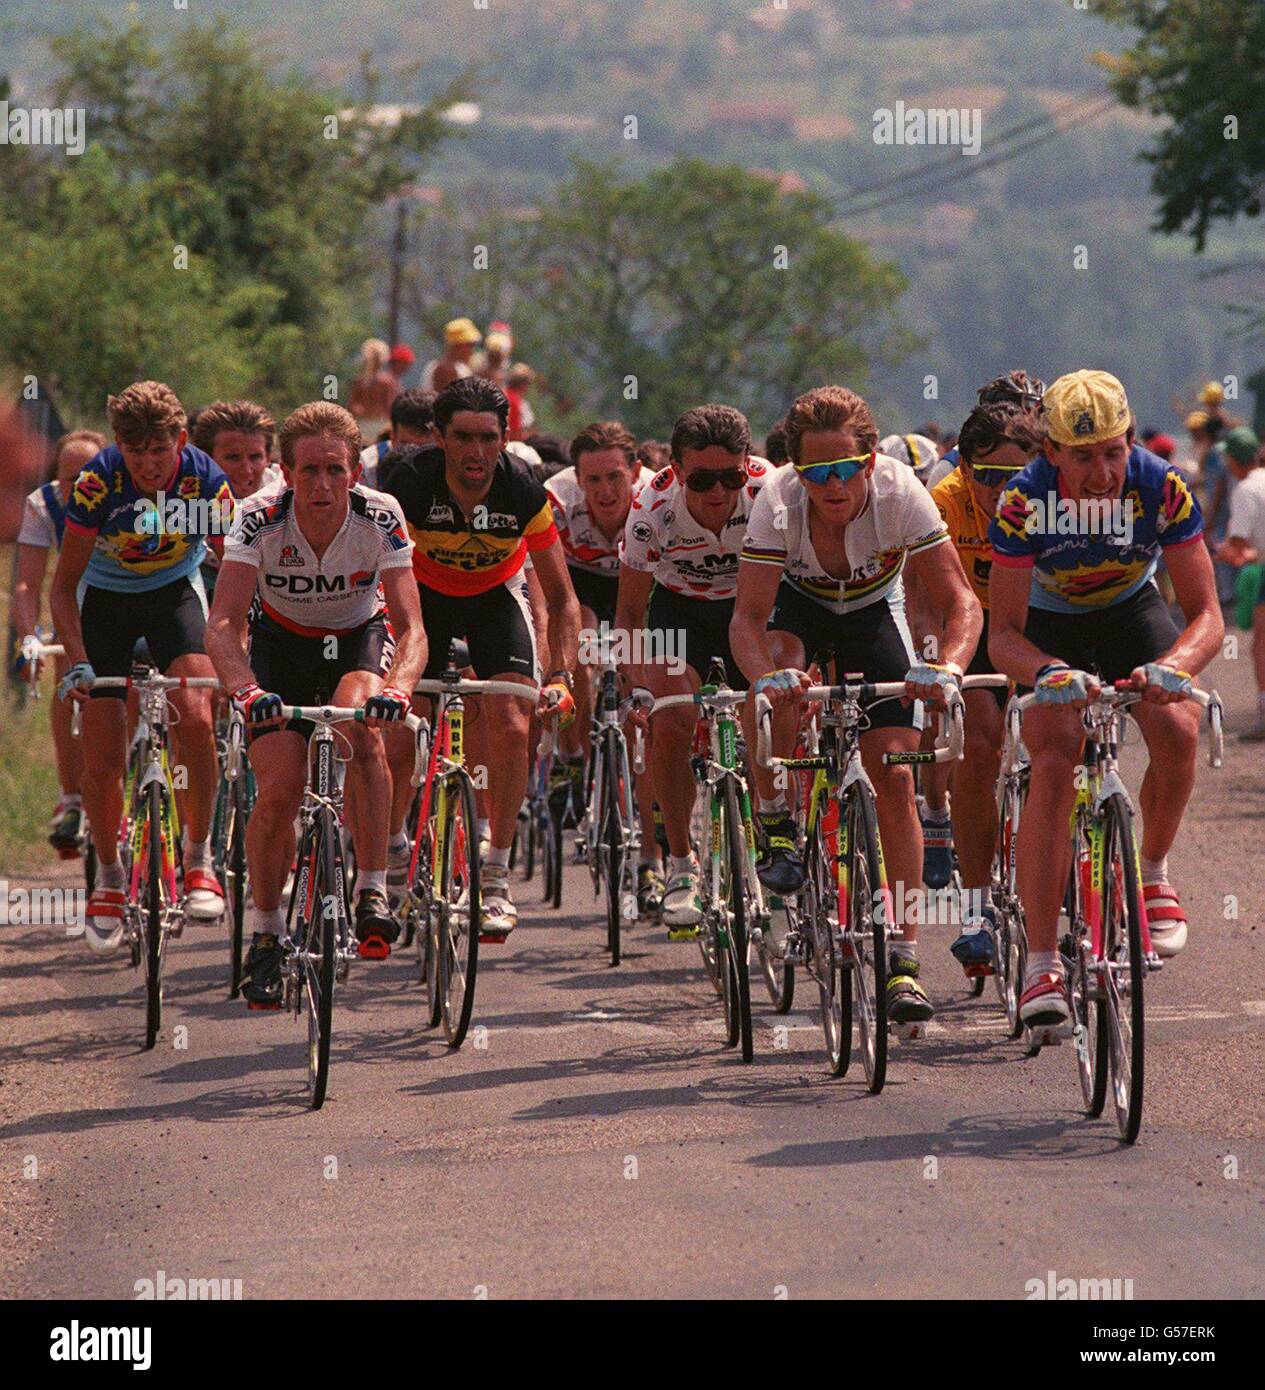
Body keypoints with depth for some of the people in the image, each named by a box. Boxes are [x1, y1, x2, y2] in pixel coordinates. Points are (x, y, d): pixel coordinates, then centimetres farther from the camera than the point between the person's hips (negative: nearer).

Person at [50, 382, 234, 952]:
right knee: (102, 761, -5)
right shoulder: (98, 480, -28)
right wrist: (78, 663, -34)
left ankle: (198, 856, -9)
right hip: (106, 598, 0)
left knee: (194, 716, -26)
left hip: (175, 590, 0)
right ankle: (108, 874, 20)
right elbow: (64, 587, -21)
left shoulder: (206, 481, -25)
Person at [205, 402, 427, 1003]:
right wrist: (246, 690, -54)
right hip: (279, 642, 0)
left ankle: (372, 895, -27)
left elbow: (410, 627, -32)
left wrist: (397, 687, -53)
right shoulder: (260, 519, -28)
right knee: (280, 790, -15)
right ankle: (265, 935, 6)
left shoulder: (380, 518, -27)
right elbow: (223, 624, -35)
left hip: (358, 638, 0)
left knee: (360, 727, -34)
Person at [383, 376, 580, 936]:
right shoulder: (411, 484, -31)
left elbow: (562, 598, -19)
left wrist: (561, 676, -31)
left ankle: (496, 875, -7)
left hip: (496, 595, 0)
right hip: (427, 592, 0)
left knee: (511, 728, -17)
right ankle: (391, 848, 21)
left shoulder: (523, 492, -28)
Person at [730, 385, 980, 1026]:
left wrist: (947, 666, -53)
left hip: (873, 608, 0)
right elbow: (748, 617, -36)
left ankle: (903, 960, -6)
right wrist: (767, 674, -58)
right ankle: (776, 831, -13)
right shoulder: (779, 502, -33)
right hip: (797, 601, 0)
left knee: (894, 777, -11)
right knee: (778, 681, -36)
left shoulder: (900, 493, -33)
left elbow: (959, 600, -33)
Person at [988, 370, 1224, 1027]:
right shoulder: (1024, 502, -31)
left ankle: (1152, 871, 2)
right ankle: (1042, 963, -21)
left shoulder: (1163, 489, -29)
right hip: (1050, 623, -1)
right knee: (1053, 762, -22)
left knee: (1177, 728, -27)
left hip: (1130, 610, 1)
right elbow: (1003, 634, -29)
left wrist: (1172, 667, -47)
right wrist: (1050, 673, -51)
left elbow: (1207, 615, -26)